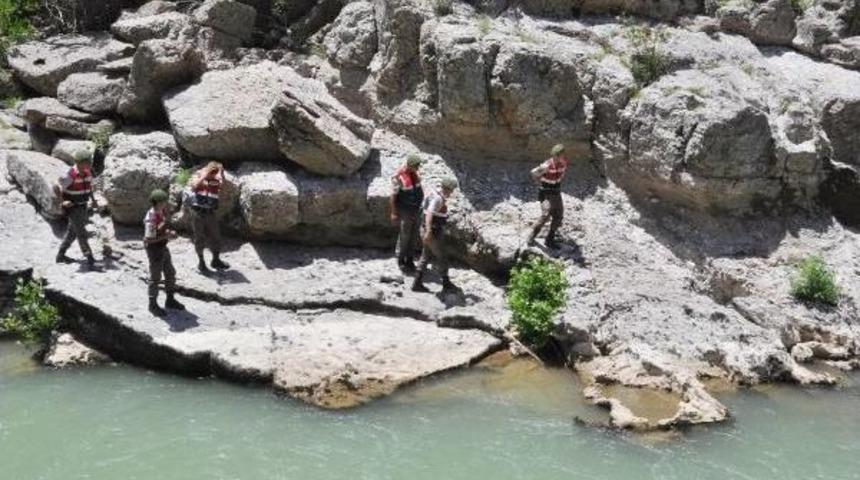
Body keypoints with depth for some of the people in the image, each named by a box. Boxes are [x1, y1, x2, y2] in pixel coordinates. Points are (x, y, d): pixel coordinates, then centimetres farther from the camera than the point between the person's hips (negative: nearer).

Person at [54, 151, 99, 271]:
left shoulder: (88, 172, -1)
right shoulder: (70, 175, -23)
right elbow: (56, 188, -22)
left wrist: (93, 200, 8)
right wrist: (62, 202, -24)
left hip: (82, 206, 8)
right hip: (72, 207, -8)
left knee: (72, 231, 19)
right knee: (82, 234, -12)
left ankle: (61, 255, 34)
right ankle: (90, 261, -14)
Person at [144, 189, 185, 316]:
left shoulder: (162, 212, -1)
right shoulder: (151, 219, -28)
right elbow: (149, 239, -28)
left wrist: (169, 233, -5)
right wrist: (166, 236, -25)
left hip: (163, 247, 9)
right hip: (154, 249, -9)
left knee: (170, 273, 17)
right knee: (155, 277, 5)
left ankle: (170, 300, 32)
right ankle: (153, 304, 21)